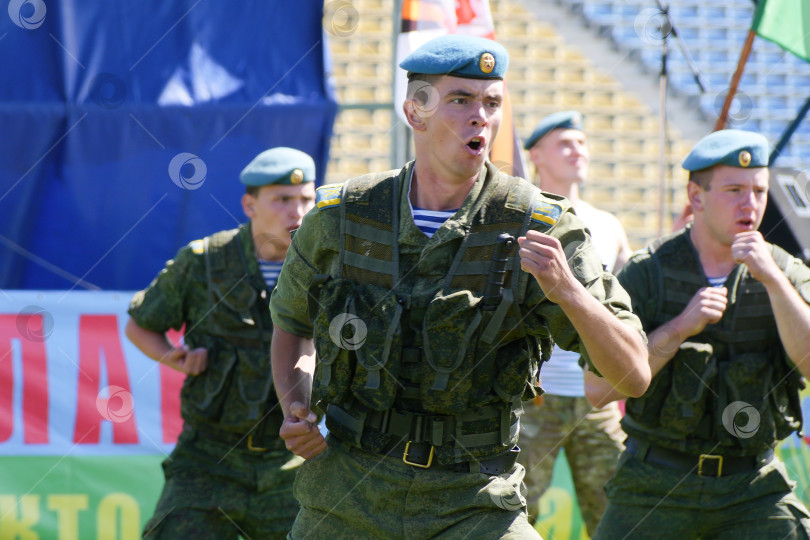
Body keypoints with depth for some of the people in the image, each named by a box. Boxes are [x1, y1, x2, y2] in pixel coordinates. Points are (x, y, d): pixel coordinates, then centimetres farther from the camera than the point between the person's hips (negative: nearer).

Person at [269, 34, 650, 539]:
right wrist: (295, 410, 2)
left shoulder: (538, 228, -9)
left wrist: (567, 291, -28)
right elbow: (291, 321, 20)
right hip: (348, 492, 2)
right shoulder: (341, 218, -1)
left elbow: (634, 376, -12)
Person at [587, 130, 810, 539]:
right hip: (656, 486, -1)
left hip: (754, 491, 1)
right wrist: (680, 327, -19)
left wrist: (774, 280, -21)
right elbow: (598, 387, -10)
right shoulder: (647, 274, -4)